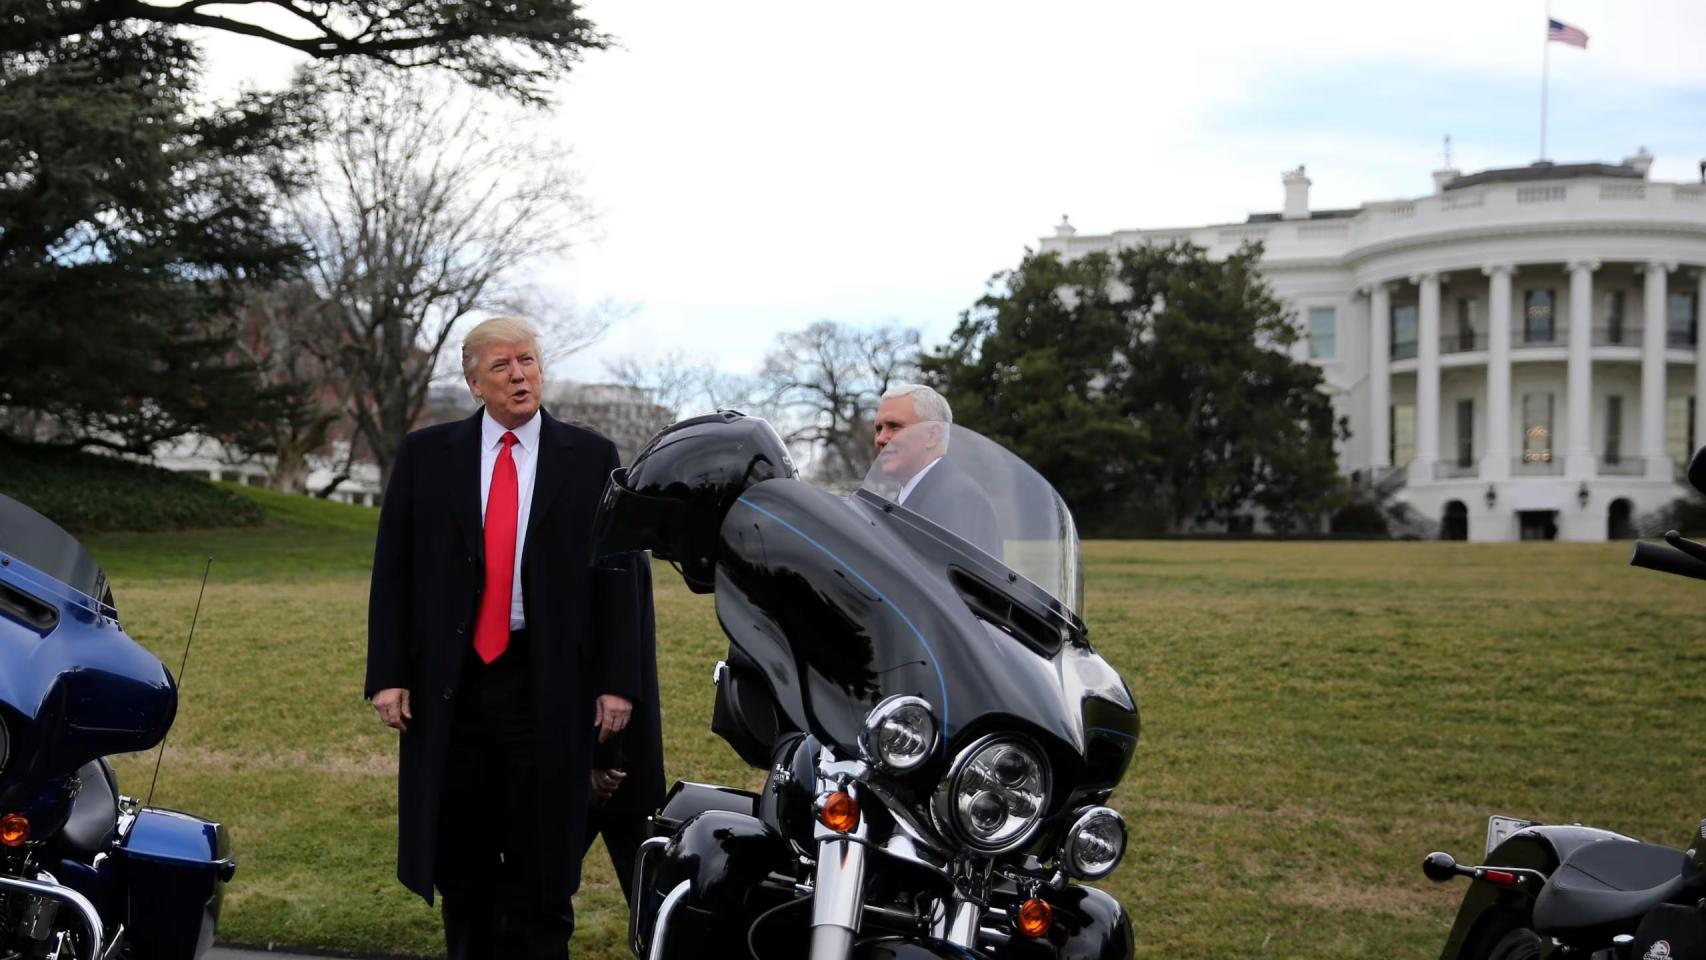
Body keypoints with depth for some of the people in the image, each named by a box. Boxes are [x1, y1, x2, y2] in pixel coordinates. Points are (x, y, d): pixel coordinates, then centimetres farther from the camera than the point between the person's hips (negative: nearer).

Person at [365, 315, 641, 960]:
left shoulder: (591, 459, 3)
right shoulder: (426, 455, 5)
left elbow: (618, 575, 1)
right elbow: (392, 572, 4)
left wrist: (616, 681, -5)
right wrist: (388, 675, -3)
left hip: (549, 683, -1)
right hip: (449, 682, 1)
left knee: (542, 859, 4)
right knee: (460, 858, 10)